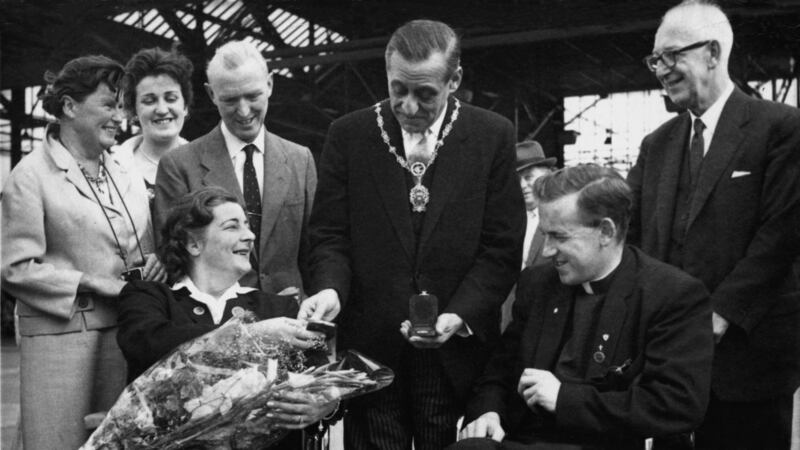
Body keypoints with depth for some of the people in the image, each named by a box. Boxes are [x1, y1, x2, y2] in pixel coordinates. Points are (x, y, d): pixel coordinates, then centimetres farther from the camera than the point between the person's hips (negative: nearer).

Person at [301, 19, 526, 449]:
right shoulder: (348, 134, 1)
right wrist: (330, 288, -17)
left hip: (457, 350, 0)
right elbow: (330, 234, 2)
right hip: (370, 349, 1)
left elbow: (501, 246, -2)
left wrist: (459, 315, -13)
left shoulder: (493, 136, -1)